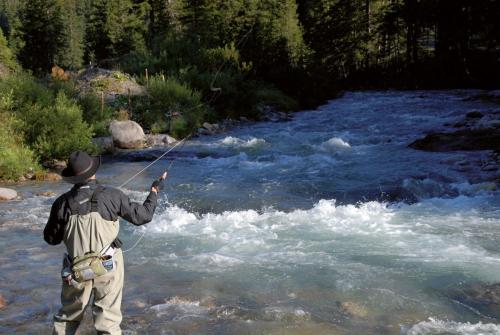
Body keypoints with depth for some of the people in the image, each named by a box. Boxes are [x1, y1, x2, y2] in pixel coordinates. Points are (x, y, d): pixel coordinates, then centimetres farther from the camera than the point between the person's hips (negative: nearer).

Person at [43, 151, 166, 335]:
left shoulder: (62, 203, -8)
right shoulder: (111, 196, -13)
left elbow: (51, 238, 4)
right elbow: (143, 216, -2)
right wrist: (154, 190, 13)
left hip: (76, 270, 2)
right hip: (108, 267, -2)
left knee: (67, 316, 21)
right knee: (108, 320, 6)